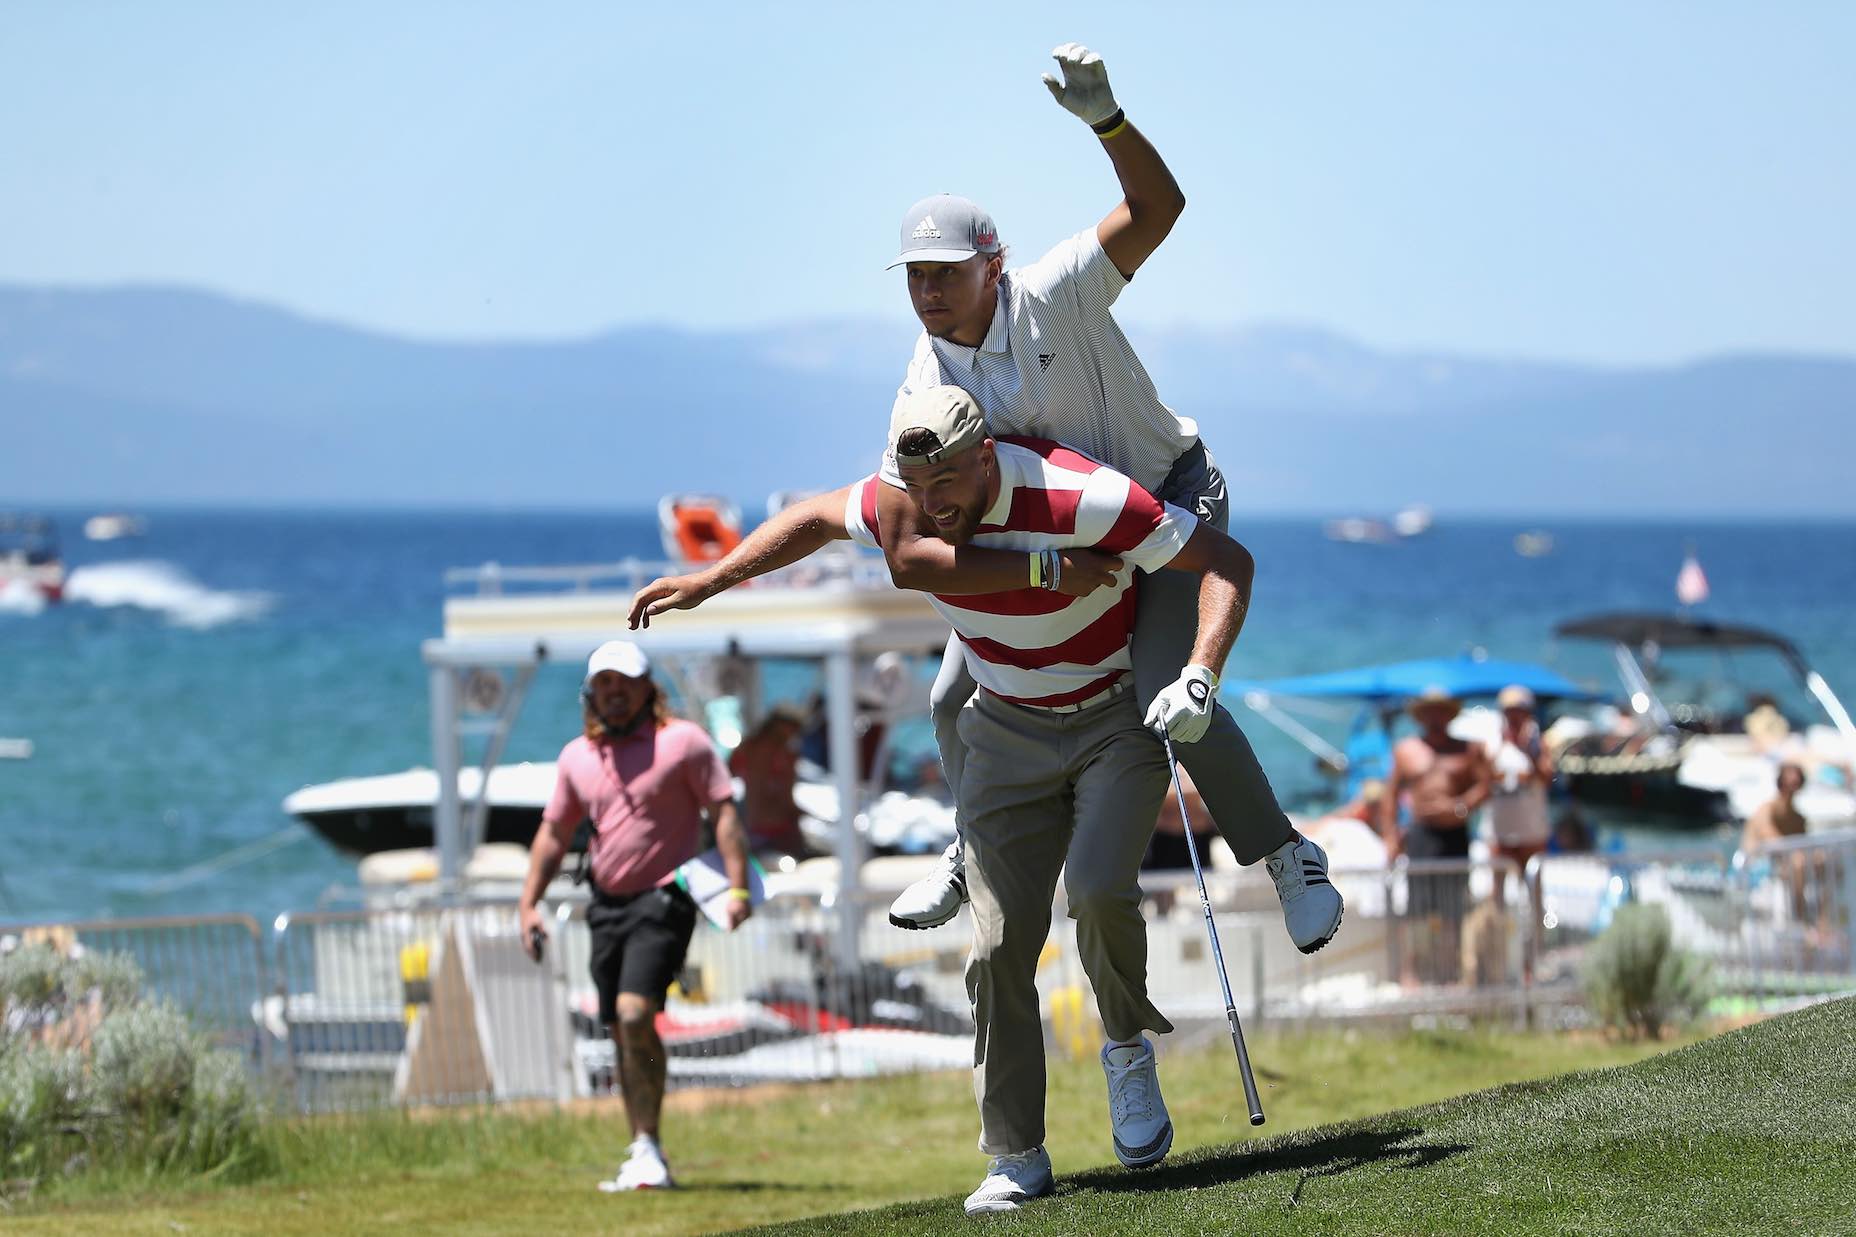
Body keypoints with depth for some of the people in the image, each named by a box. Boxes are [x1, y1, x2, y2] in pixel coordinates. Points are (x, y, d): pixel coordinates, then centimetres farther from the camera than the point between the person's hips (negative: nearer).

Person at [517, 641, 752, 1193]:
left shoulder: (683, 741, -4)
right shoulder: (577, 756, 11)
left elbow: (724, 812, -6)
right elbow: (553, 832, 19)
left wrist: (737, 887, -16)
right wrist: (529, 902, 11)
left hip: (663, 899, -6)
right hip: (607, 905, 6)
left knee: (635, 1015, -21)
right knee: (623, 1032, 7)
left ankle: (648, 1149, -15)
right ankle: (643, 1159, 15)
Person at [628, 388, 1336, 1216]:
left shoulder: (1080, 499, -31)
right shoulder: (903, 507, -14)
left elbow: (1227, 561, -24)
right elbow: (817, 519, 10)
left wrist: (1198, 679, -37)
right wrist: (708, 582, 10)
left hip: (1120, 718, -4)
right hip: (1008, 734, 4)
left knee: (1098, 890, -27)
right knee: (1000, 943, -7)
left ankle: (1128, 1048, 2)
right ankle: (1016, 1159, 2)